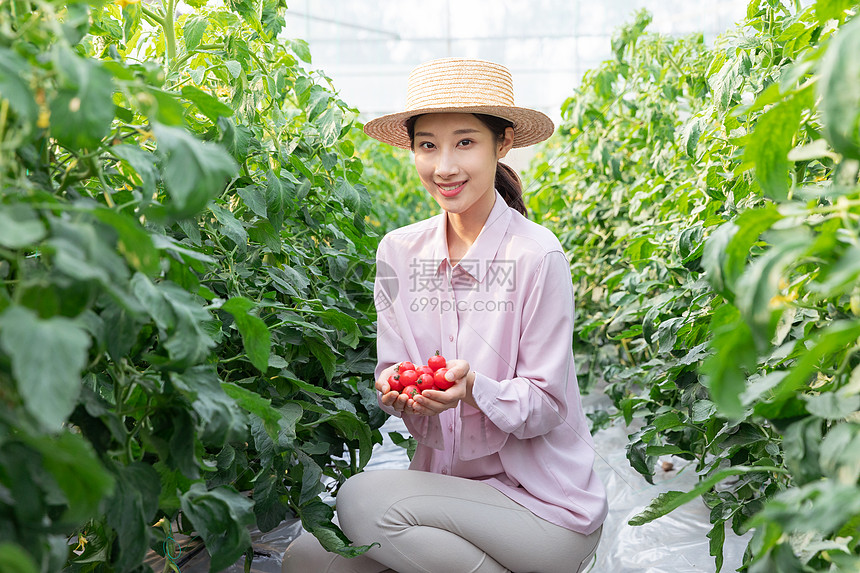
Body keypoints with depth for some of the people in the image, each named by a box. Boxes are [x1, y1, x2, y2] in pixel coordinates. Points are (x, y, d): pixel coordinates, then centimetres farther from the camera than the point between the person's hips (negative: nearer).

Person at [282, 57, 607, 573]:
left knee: (362, 497, -24)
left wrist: (475, 389, -30)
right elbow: (394, 364, 4)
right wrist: (395, 388, -19)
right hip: (445, 482, 5)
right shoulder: (399, 251, 0)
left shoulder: (536, 255, -15)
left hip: (544, 505, -4)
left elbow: (546, 406, -12)